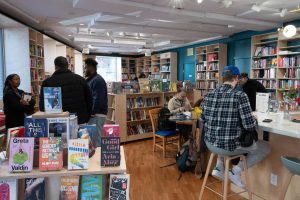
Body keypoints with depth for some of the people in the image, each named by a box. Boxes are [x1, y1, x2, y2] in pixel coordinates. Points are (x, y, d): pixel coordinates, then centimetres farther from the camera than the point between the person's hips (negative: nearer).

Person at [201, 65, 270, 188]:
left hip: (210, 142, 6)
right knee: (266, 148, 19)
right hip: (229, 145, -5)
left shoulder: (209, 95, -2)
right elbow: (250, 126, -17)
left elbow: (203, 119, 8)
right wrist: (255, 120, 5)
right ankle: (236, 171, 9)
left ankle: (219, 167, 25)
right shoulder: (240, 96, -17)